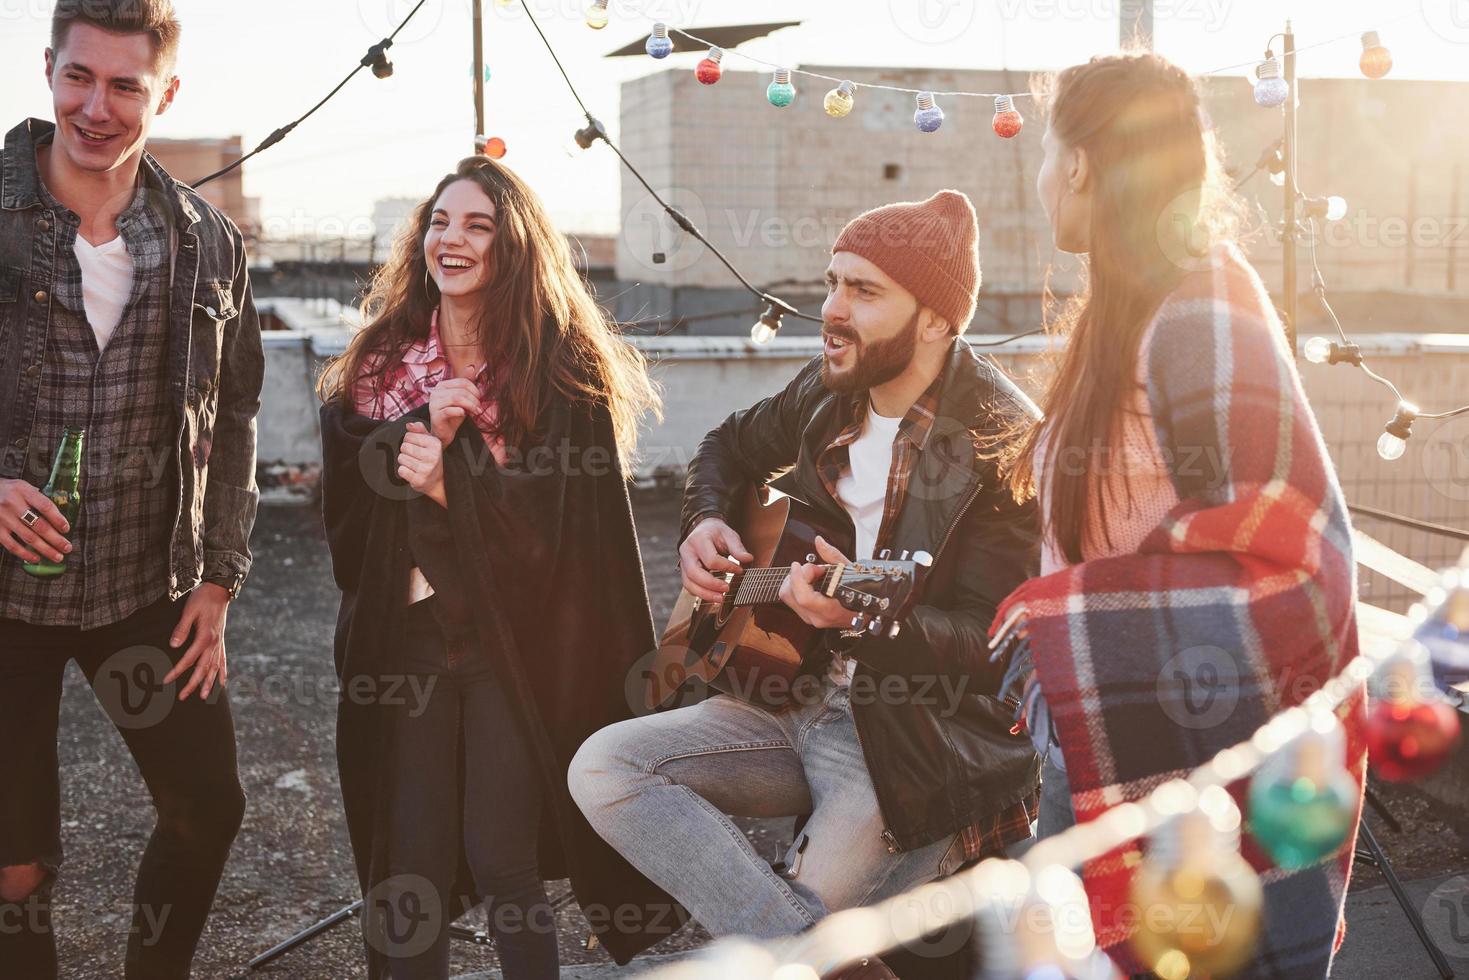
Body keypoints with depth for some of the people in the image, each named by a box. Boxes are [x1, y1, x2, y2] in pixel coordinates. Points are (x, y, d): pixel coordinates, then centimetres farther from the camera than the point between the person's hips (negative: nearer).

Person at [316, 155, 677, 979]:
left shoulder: (562, 370, -3)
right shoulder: (378, 364, 9)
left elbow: (557, 515, -9)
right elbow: (346, 494, 2)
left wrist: (450, 484, -24)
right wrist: (425, 430, -14)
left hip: (515, 641, -3)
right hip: (406, 638, 4)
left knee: (501, 859, -2)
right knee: (410, 866, 6)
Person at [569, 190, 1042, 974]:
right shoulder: (826, 393, 5)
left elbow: (994, 646, -19)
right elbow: (729, 447, 28)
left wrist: (864, 615, -36)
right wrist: (704, 524, 6)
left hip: (920, 734, -8)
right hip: (799, 696, 8)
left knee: (819, 900, -27)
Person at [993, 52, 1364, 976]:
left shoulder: (1200, 308, -17)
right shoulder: (1120, 313, 10)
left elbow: (1277, 555, -21)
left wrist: (1062, 623, -19)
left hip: (1213, 767, -9)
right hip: (1106, 751, 9)